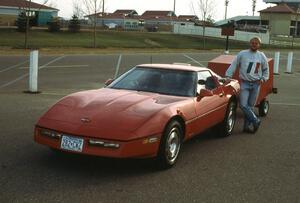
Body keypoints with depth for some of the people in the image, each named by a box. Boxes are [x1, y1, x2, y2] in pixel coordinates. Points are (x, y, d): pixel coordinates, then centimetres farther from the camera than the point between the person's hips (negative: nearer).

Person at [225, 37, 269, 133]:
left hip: (256, 84, 2)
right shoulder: (242, 54, 1)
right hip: (244, 83, -1)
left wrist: (263, 79, 5)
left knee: (251, 106, 6)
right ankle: (255, 121, 3)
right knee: (243, 105, -12)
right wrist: (228, 76, -8)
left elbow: (266, 70, 20)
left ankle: (247, 126, 14)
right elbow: (233, 65, 1)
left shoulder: (262, 56, 8)